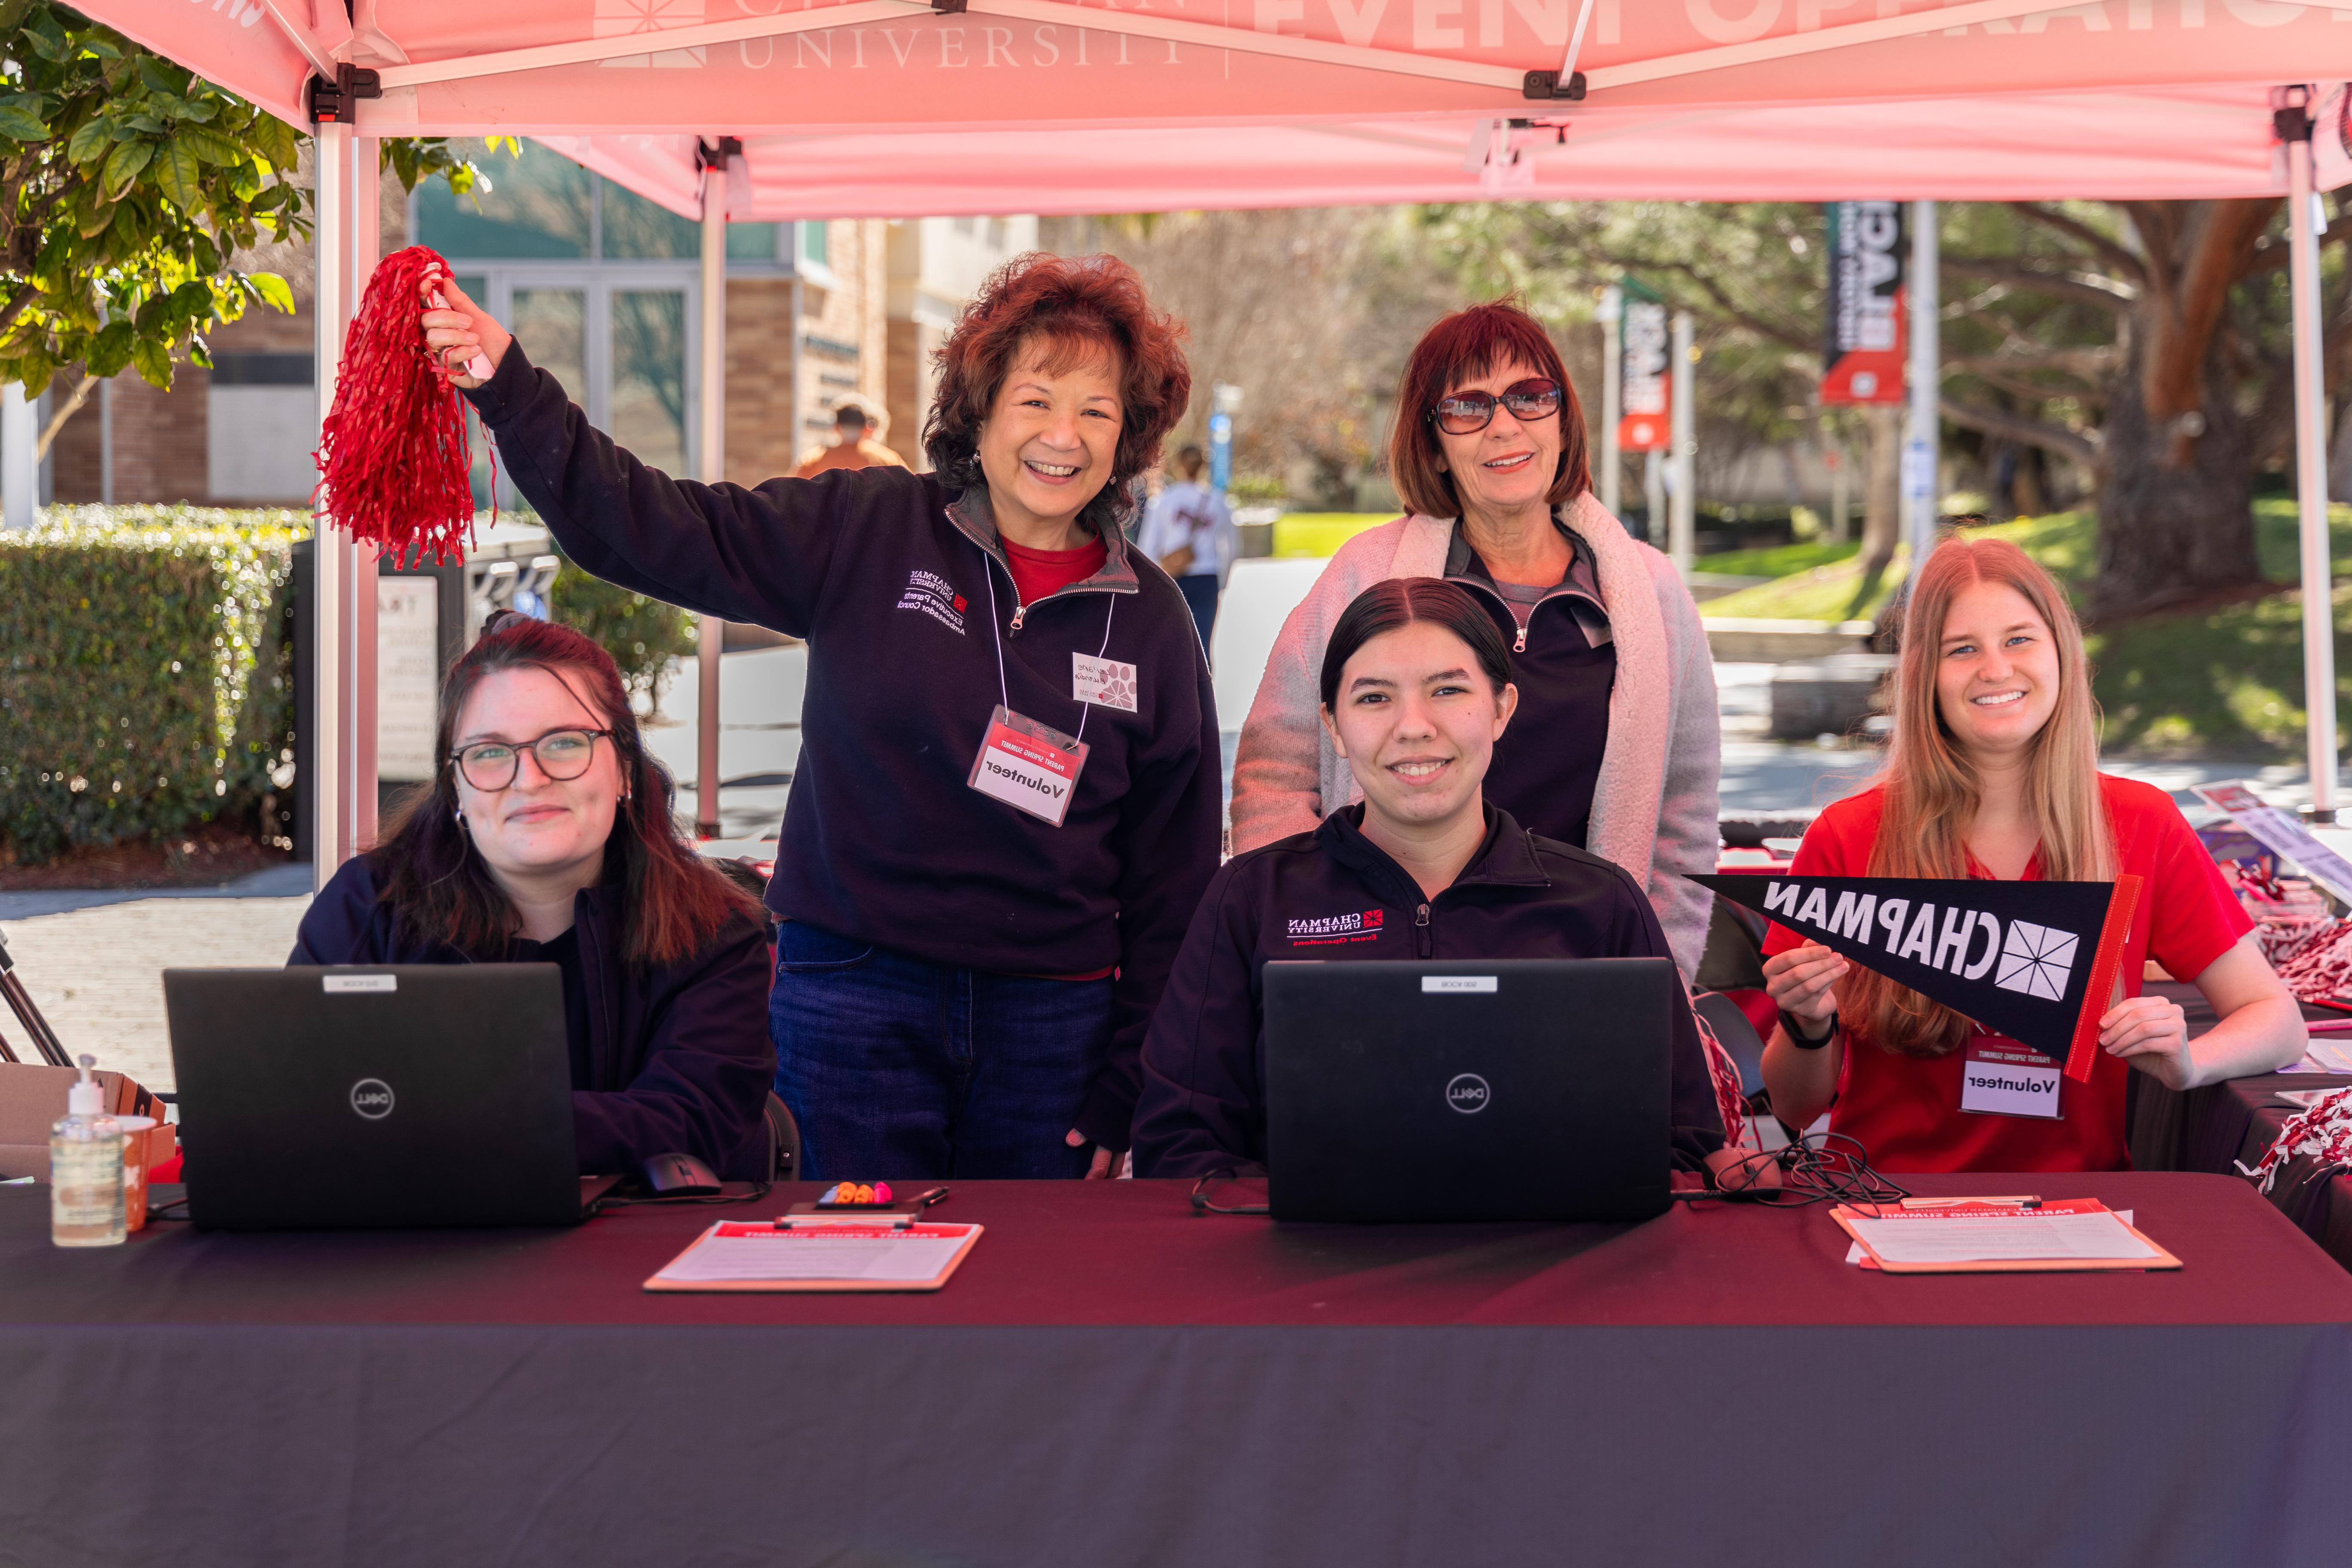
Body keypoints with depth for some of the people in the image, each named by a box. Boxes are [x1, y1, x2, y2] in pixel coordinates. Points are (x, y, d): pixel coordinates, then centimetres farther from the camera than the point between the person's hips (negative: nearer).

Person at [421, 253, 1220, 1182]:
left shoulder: (1150, 619, 4)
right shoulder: (867, 531, -1)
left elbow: (1174, 871, 7)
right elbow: (643, 530, -7)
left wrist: (1125, 1087, 4)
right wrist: (508, 387, -20)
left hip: (1051, 1022, 2)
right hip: (855, 995, -1)